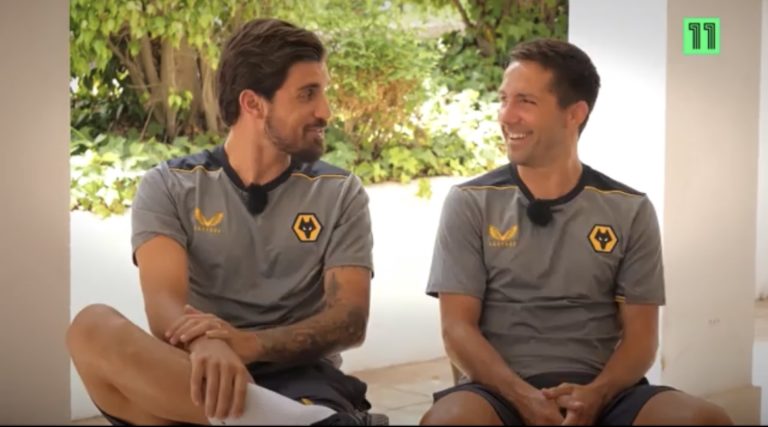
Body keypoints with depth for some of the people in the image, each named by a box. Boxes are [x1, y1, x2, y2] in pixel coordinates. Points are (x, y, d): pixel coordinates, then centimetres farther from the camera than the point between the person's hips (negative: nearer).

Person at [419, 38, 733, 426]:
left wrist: (595, 395, -16)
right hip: (502, 388, -1)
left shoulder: (630, 210, 8)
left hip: (600, 388, 2)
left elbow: (640, 335, 6)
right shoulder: (469, 203, 5)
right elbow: (457, 328, -1)